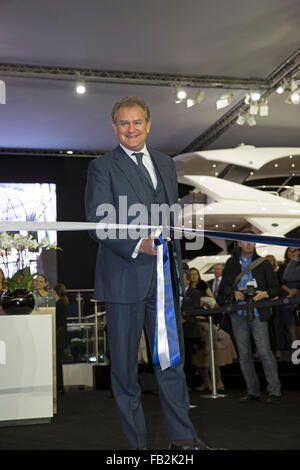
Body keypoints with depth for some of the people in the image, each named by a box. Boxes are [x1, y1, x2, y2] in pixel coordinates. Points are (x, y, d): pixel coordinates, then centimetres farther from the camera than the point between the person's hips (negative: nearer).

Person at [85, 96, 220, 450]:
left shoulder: (165, 164, 17)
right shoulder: (102, 167, -1)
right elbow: (96, 222, -10)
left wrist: (176, 264, 16)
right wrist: (137, 245, -24)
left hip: (165, 276, 5)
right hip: (125, 278, -5)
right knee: (124, 364, 4)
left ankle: (182, 437, 19)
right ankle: (136, 442, 16)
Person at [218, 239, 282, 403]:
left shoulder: (263, 263, 6)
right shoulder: (232, 263, 12)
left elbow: (276, 288, 6)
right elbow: (224, 286, 12)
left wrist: (265, 294, -14)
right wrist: (234, 292, -8)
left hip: (257, 312, -3)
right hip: (238, 314, 3)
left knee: (264, 351, -9)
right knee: (244, 354, 5)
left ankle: (274, 391, -3)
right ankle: (252, 391, 14)